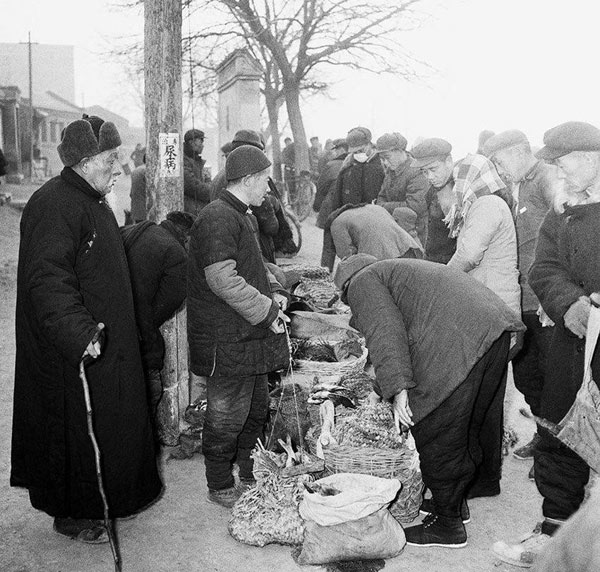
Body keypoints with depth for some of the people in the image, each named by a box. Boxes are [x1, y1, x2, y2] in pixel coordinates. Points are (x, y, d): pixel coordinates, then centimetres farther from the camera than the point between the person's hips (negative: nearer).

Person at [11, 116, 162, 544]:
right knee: (78, 427, 5)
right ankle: (73, 514, 24)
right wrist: (80, 333, -38)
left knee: (110, 424, 19)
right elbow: (47, 280, -29)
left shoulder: (92, 202, 13)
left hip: (107, 343, 10)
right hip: (74, 353, -10)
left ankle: (112, 497, 36)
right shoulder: (53, 206, -20)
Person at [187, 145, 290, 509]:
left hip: (253, 336, 10)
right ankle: (220, 487, 20)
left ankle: (252, 477, 36)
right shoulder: (217, 218, -18)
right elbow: (223, 280, -26)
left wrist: (274, 291, 6)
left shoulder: (246, 217, 16)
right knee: (227, 417, 3)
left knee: (257, 409, 20)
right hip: (228, 342, -10)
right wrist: (267, 310, -20)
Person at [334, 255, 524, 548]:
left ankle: (447, 525, 17)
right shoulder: (397, 269, 36)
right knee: (469, 428, 22)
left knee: (436, 436, 4)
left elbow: (385, 333, -9)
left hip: (455, 343, -10)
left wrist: (397, 389, -13)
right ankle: (456, 502, 38)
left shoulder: (362, 282, 11)